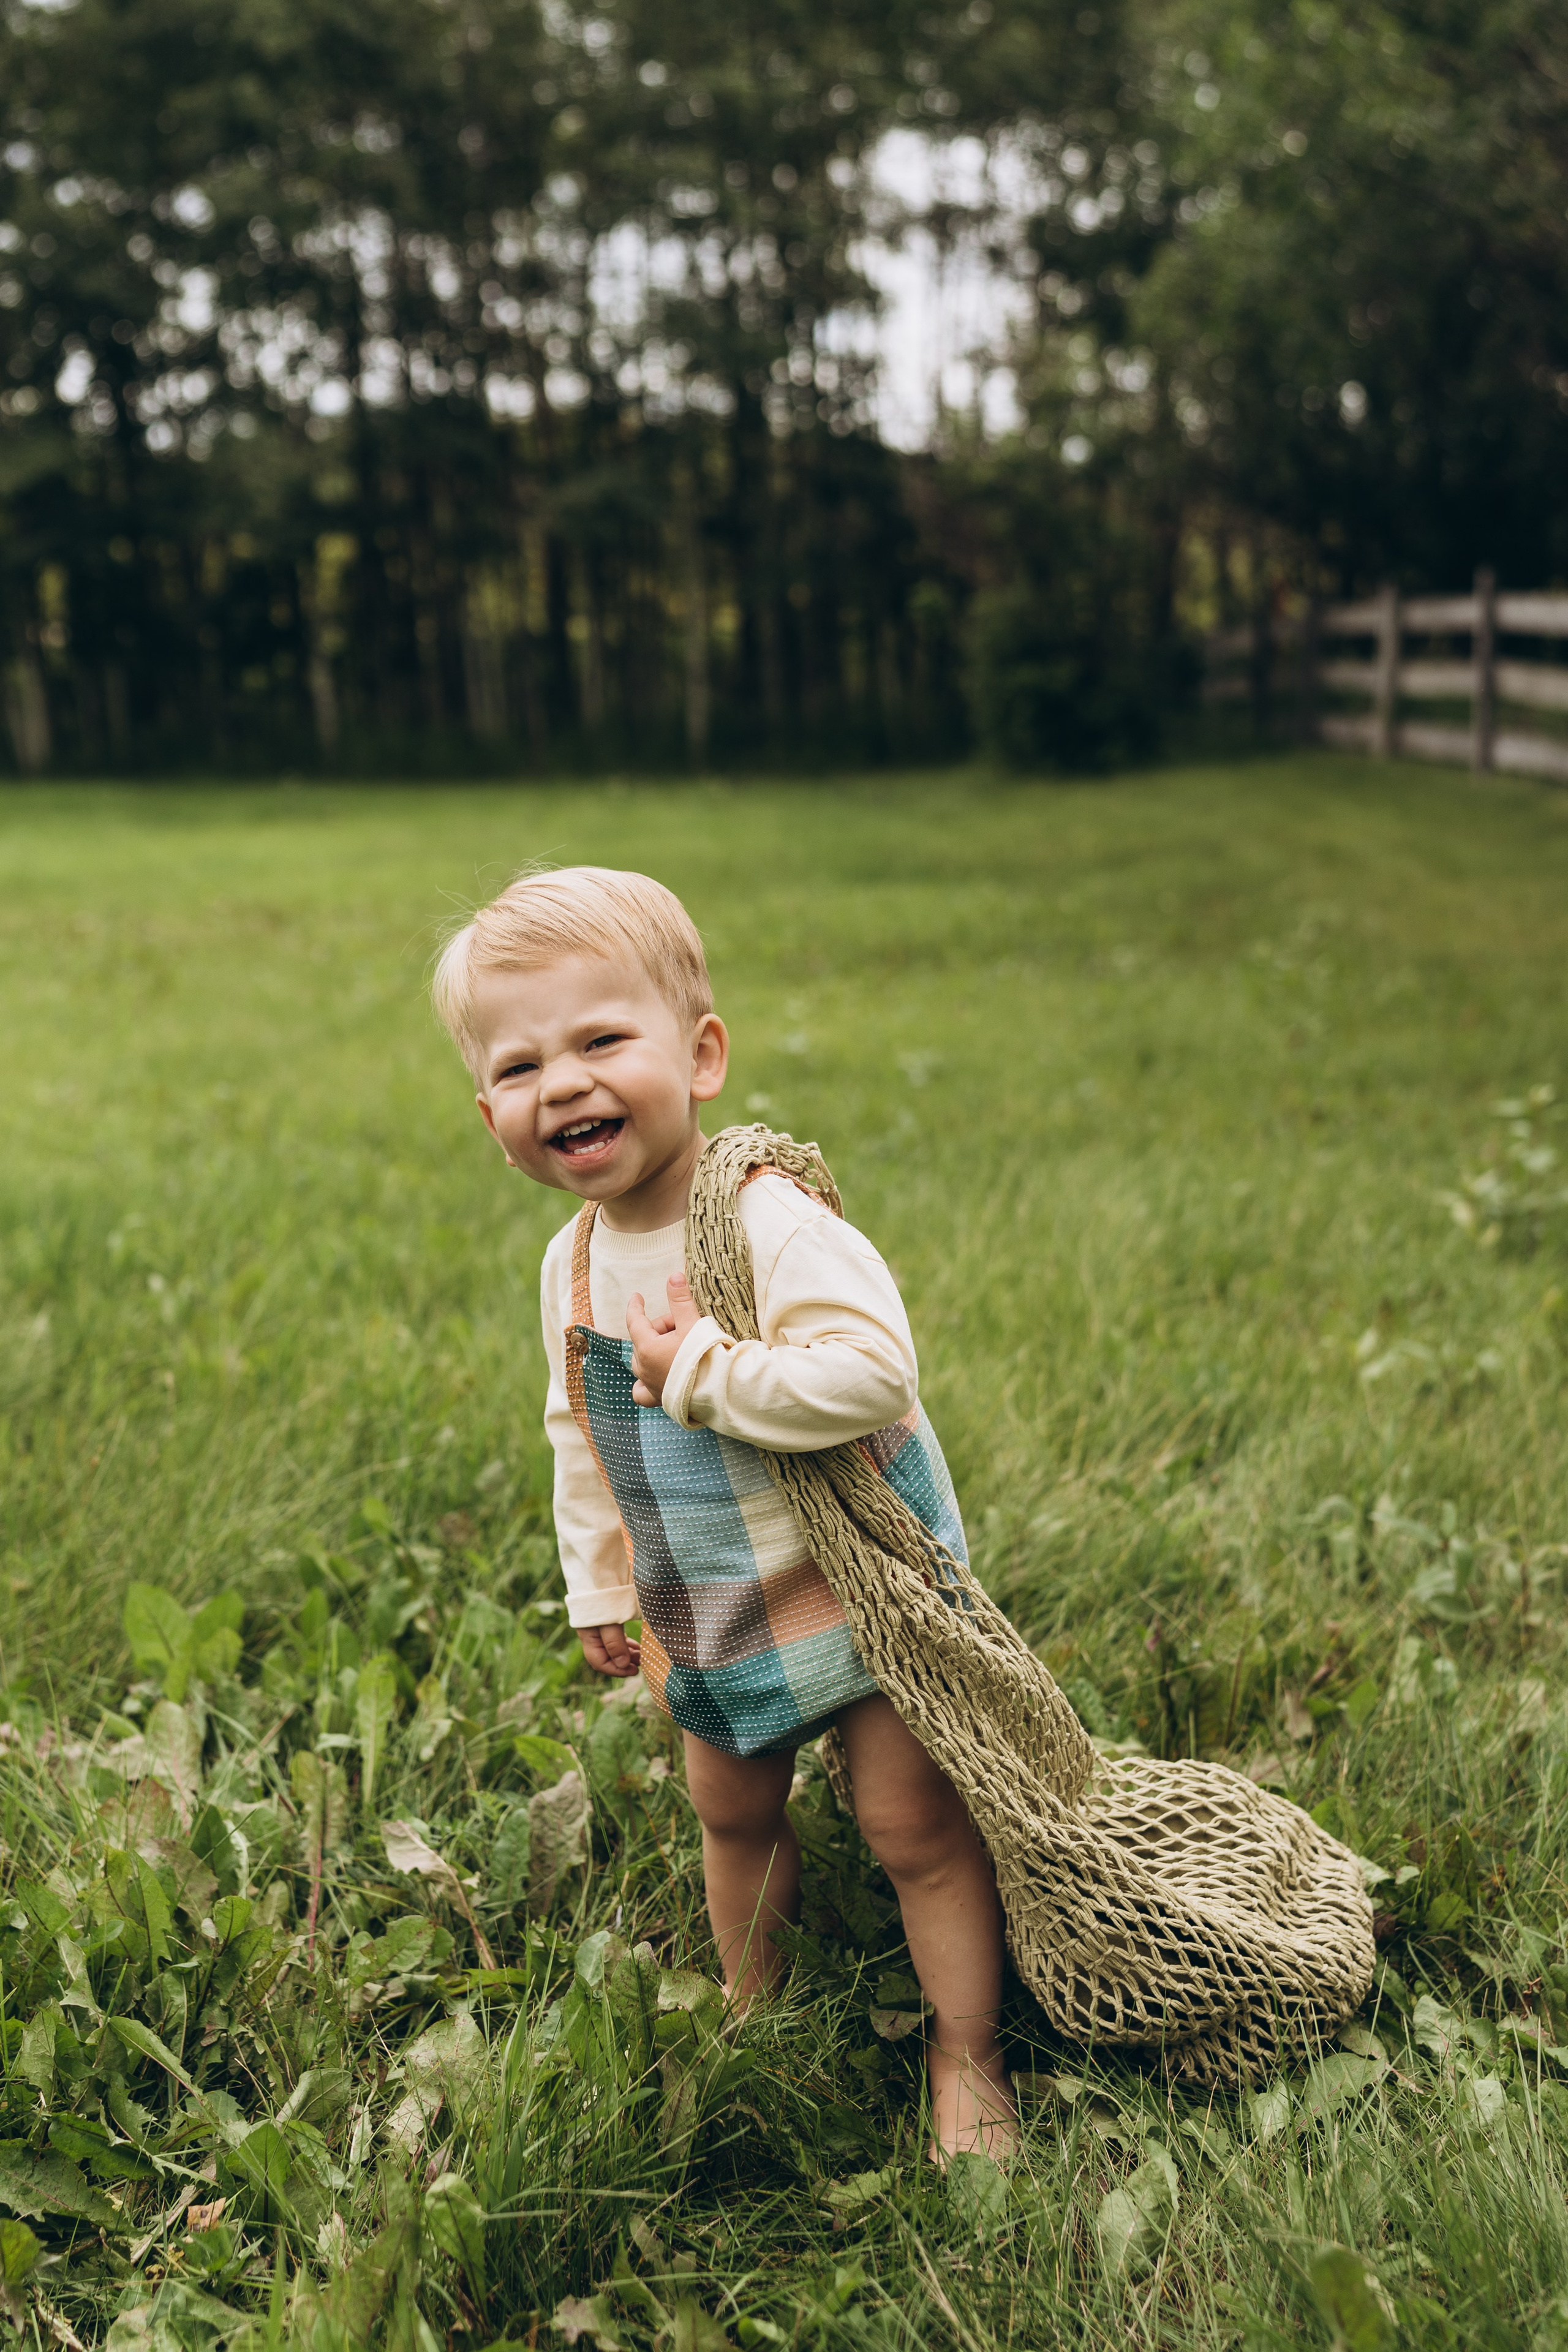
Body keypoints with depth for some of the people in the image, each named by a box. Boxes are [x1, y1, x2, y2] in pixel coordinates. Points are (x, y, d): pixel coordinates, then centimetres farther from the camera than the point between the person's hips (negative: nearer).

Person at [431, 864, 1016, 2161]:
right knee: (733, 1813, 23)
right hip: (706, 1616, 7)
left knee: (914, 1823, 4)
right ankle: (755, 2014, 47)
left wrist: (702, 1368, -33)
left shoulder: (775, 1224, -26)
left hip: (859, 1584, -7)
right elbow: (583, 1438, 10)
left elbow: (871, 1370, -37)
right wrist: (601, 1588, 13)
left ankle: (967, 2060, 24)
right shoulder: (573, 1263, -3)